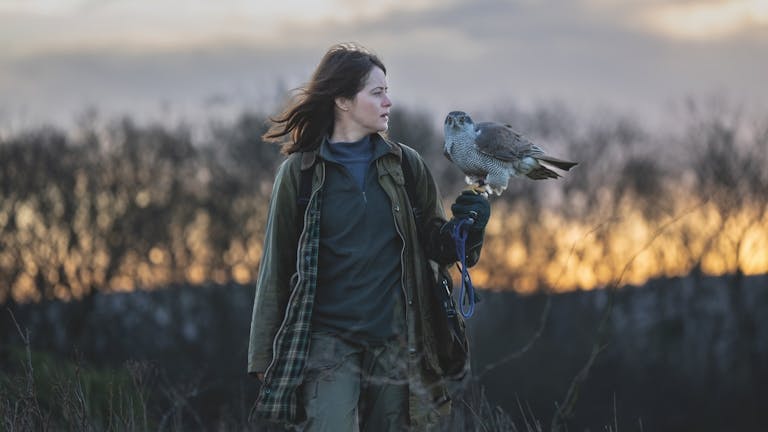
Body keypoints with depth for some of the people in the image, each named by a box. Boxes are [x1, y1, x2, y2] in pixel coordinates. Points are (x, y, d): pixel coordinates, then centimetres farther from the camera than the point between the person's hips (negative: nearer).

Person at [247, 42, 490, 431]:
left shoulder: (405, 165, 7)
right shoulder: (299, 171, 0)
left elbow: (437, 248, 12)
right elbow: (276, 268, 3)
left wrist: (467, 226, -11)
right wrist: (264, 356, 3)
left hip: (395, 346, 3)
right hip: (327, 344, -3)